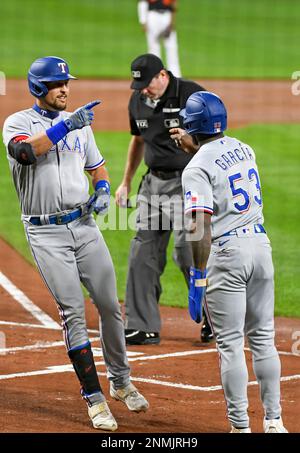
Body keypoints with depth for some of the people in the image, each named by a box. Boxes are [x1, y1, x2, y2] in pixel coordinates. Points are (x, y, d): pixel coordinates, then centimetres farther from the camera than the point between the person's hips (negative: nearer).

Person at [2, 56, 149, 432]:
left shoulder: (79, 124, 12)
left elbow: (97, 166, 24)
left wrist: (102, 190, 2)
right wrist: (66, 126, -31)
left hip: (84, 225, 4)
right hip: (45, 233, -4)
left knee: (109, 305, 4)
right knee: (73, 311, -7)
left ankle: (120, 382, 23)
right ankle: (94, 397, -2)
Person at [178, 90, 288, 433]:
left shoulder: (197, 168, -12)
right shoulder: (245, 150, 9)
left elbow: (201, 228, -19)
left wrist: (198, 277, -17)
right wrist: (194, 146, 39)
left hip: (226, 253, -6)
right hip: (261, 244, 7)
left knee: (230, 344, -1)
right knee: (262, 337, 14)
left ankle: (241, 427, -1)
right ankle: (273, 421, 16)